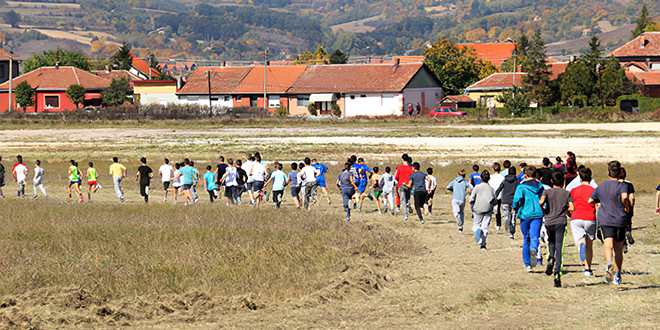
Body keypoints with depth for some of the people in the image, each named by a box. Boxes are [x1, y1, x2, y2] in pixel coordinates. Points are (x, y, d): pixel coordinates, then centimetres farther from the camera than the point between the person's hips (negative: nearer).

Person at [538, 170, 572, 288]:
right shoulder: (566, 193, 5)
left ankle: (550, 259, -2)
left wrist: (544, 210, 3)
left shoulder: (547, 191, 3)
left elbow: (541, 202, -16)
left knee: (551, 242, 27)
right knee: (559, 249, -3)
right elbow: (571, 208, -3)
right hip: (561, 222, -1)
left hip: (549, 222, 1)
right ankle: (557, 273, -17)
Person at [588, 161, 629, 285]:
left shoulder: (600, 186, 11)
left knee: (608, 245, -18)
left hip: (605, 220, 0)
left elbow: (590, 200, 21)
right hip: (619, 219, 0)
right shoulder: (622, 186, -2)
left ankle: (609, 262, -50)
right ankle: (617, 276, 21)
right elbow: (624, 197, -24)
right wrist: (626, 207, -6)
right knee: (618, 249, 14)